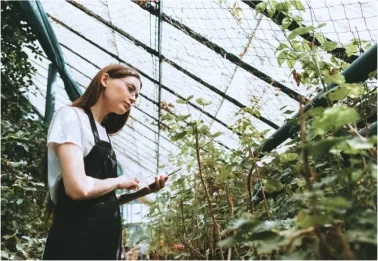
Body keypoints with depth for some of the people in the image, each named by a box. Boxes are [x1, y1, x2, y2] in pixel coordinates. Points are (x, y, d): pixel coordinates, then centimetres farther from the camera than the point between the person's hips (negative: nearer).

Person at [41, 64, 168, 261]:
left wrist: (144, 191, 4)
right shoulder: (71, 116, -8)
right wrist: (119, 181, -6)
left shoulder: (102, 133, 16)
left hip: (105, 238, 9)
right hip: (75, 240, -9)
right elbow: (79, 188, -23)